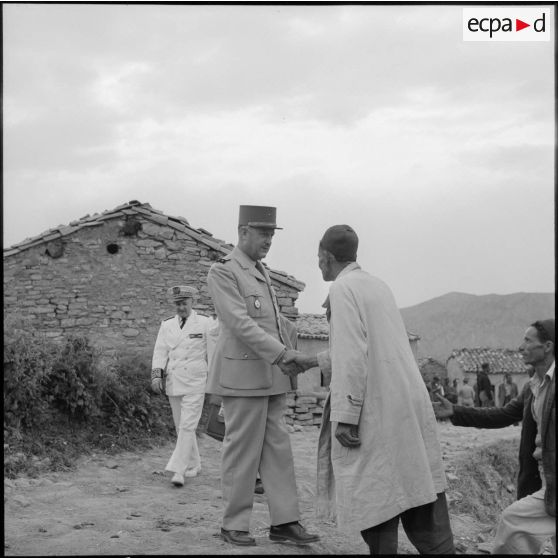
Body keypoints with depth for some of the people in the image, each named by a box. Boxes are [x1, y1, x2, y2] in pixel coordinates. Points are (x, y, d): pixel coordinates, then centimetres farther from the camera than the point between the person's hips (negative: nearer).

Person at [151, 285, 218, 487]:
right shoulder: (167, 325, 10)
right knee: (180, 427, 11)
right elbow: (160, 351, 6)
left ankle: (178, 470, -15)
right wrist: (157, 374, -9)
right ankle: (193, 464, 25)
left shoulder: (206, 324, 0)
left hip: (195, 383, -5)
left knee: (187, 426, -12)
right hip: (173, 383, 5)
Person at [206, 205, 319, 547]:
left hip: (271, 376, 8)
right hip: (242, 374, -8)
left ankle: (284, 522, 7)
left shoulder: (261, 272, 17)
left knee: (277, 447, 5)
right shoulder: (222, 271, -9)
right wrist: (281, 352, -26)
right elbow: (239, 323, -20)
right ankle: (235, 524, 9)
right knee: (243, 450, -2)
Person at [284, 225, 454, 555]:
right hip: (411, 404, 8)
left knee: (375, 495, 2)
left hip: (378, 411, -8)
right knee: (417, 487, 8)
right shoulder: (378, 285, 17)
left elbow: (352, 356, -17)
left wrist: (344, 417, -16)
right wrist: (313, 360, 36)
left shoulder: (343, 288, -8)